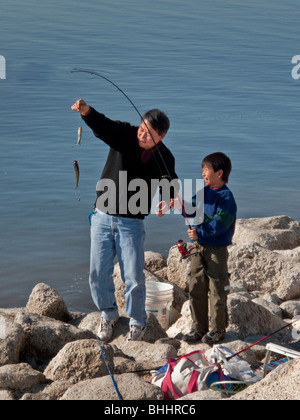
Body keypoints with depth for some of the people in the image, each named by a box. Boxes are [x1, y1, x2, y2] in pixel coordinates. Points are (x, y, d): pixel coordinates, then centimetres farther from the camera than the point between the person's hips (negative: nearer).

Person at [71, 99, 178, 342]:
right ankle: (108, 315, 30)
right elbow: (101, 125, -26)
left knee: (134, 277, -1)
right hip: (103, 216, 1)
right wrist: (86, 111, -48)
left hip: (132, 222, -1)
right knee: (98, 273, 4)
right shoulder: (124, 135, -8)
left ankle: (138, 323, 23)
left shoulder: (165, 159, -5)